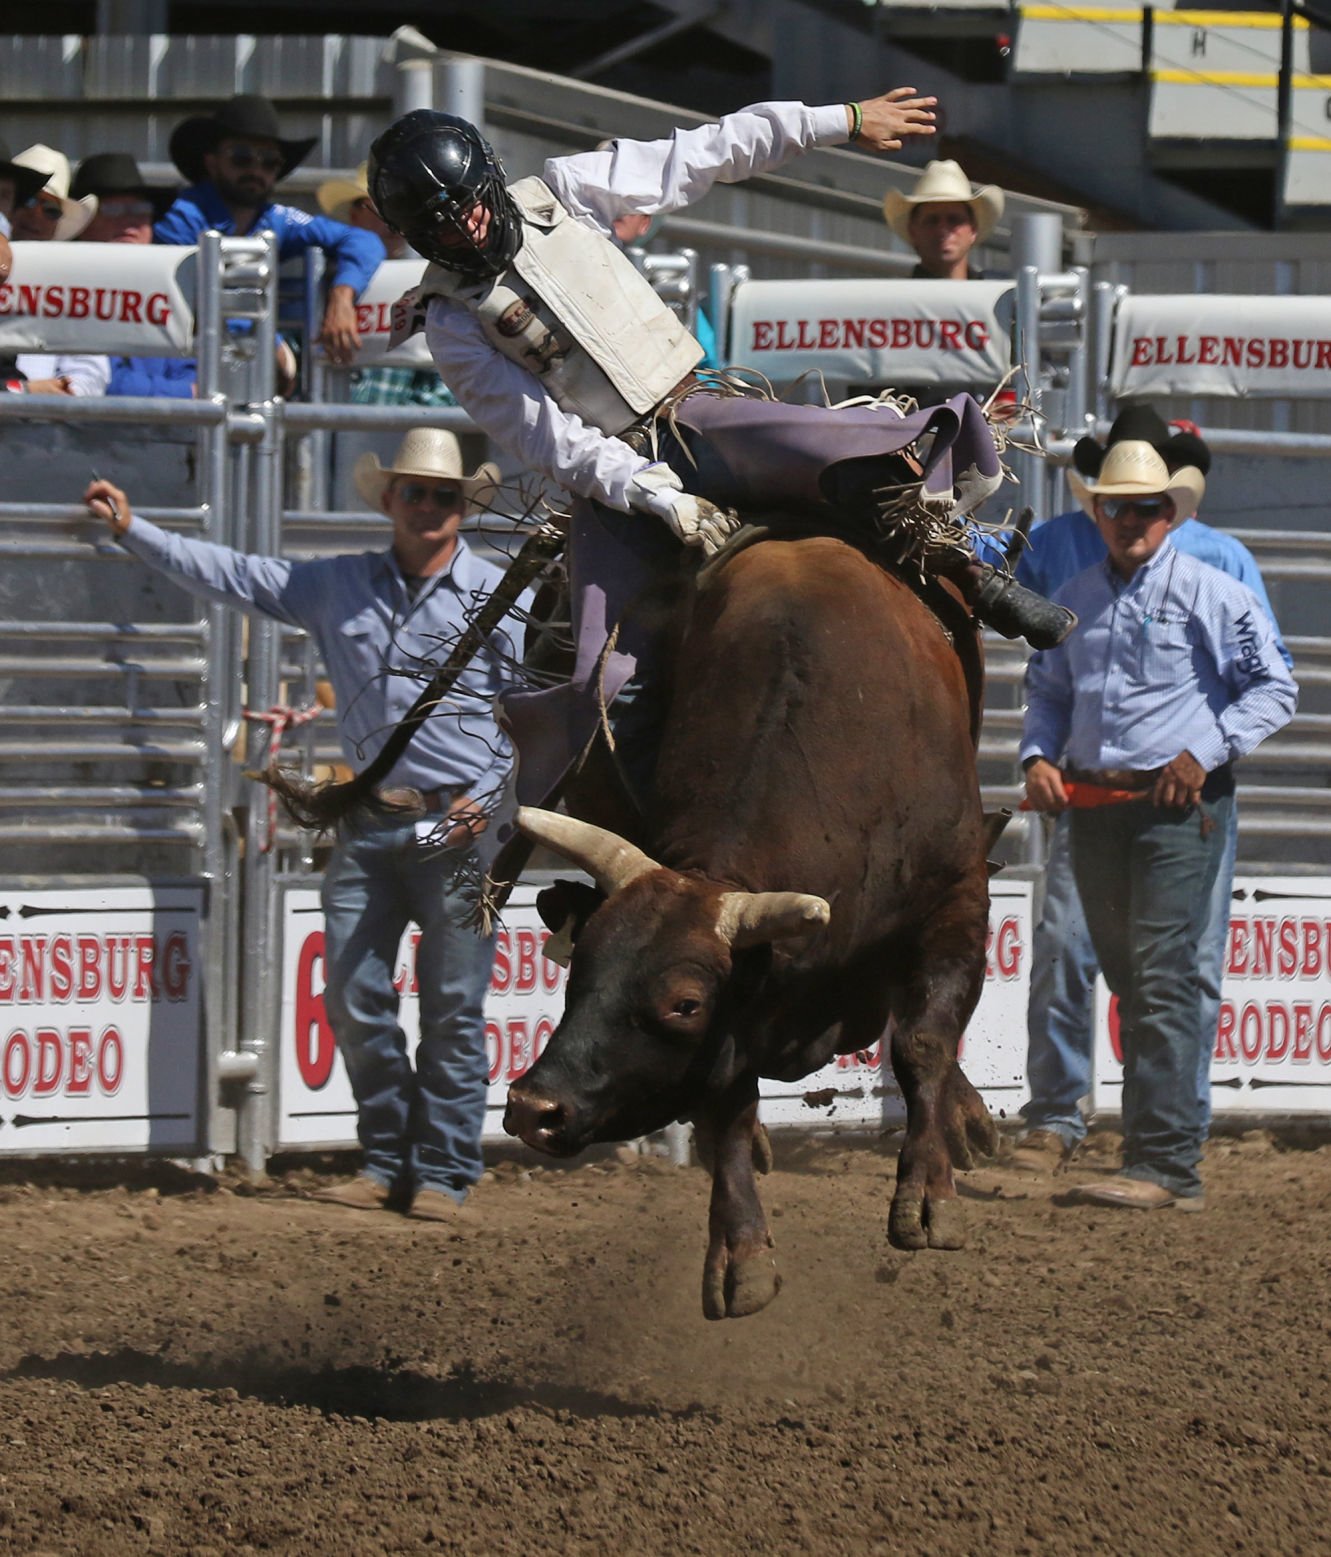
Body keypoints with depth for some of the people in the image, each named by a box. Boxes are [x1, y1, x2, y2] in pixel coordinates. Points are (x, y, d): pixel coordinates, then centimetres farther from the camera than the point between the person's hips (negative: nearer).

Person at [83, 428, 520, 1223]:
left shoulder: (497, 597, -1)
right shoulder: (339, 587, 10)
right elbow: (233, 575, 16)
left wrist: (492, 797, -10)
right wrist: (133, 529, 16)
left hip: (461, 827, -4)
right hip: (369, 822, 4)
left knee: (453, 1008, -2)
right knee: (354, 997, 3)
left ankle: (445, 1173, 4)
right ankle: (388, 1163, 14)